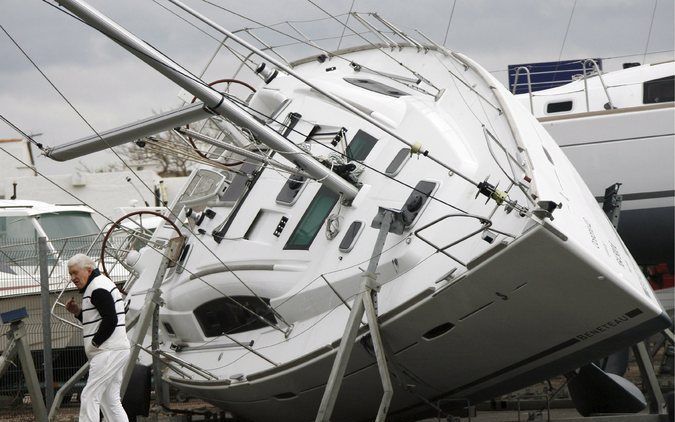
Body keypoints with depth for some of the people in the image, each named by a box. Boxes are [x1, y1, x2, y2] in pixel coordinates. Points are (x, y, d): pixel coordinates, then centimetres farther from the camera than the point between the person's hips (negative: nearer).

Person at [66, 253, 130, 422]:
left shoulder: (98, 289, -13)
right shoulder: (98, 286, 21)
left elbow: (110, 320, -23)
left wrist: (94, 344, -14)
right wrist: (78, 312, 12)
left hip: (109, 351, -11)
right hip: (115, 351, 11)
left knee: (89, 397, -11)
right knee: (111, 401, 11)